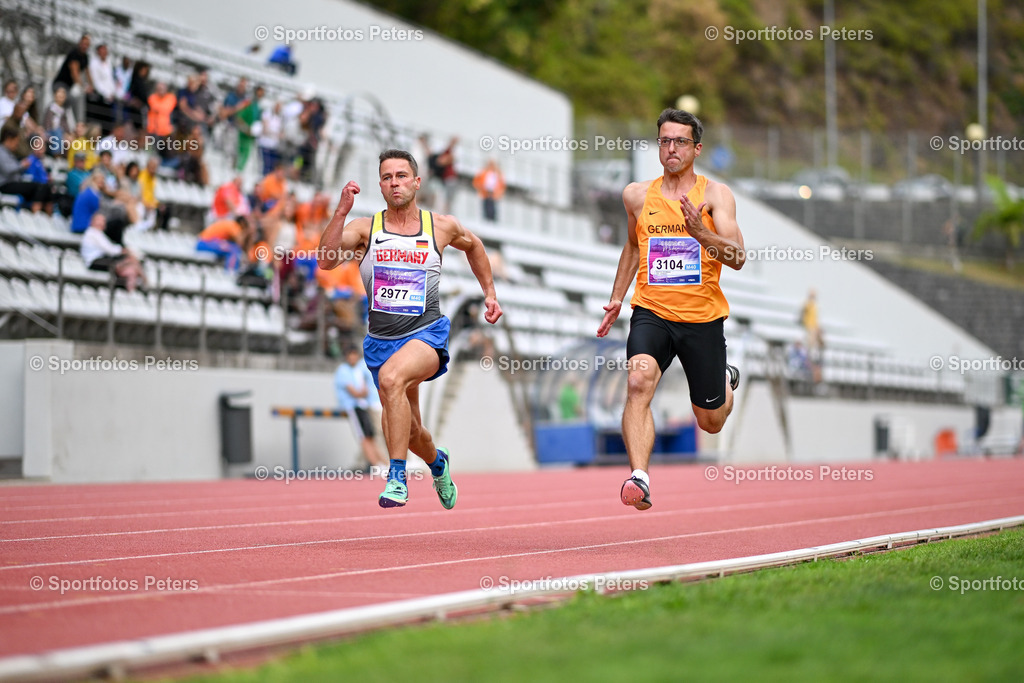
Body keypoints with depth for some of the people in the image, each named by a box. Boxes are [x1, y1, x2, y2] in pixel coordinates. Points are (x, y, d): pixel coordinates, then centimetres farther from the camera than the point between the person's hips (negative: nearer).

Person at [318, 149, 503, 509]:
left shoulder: (442, 227, 2)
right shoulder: (365, 227, -1)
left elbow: (473, 244, 25)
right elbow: (326, 260, -18)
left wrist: (490, 294, 24)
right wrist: (341, 211, -26)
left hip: (426, 334, -3)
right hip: (381, 340, 3)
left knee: (391, 377, -36)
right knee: (408, 431, 15)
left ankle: (397, 478, -32)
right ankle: (437, 463, 52)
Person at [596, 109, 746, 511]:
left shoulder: (715, 195, -5)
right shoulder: (637, 195, 6)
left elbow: (737, 258, -15)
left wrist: (700, 232, -31)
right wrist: (616, 298, 23)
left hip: (702, 317, -1)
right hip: (651, 312, 1)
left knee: (711, 423, 13)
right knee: (639, 382, -30)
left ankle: (726, 379, 48)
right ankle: (639, 478, -37)